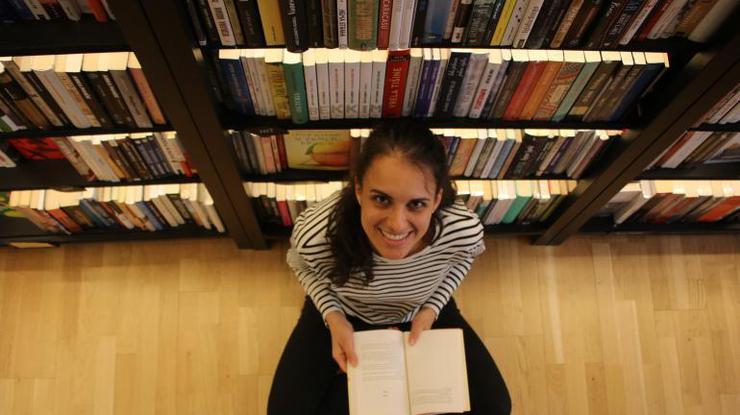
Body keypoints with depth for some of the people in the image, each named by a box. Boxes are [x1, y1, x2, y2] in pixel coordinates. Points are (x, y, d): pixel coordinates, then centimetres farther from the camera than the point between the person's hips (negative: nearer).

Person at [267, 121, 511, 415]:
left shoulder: (464, 229, -34)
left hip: (419, 313, 2)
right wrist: (333, 317, -23)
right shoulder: (317, 233, -39)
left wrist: (431, 309, -18)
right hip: (344, 313, -1)